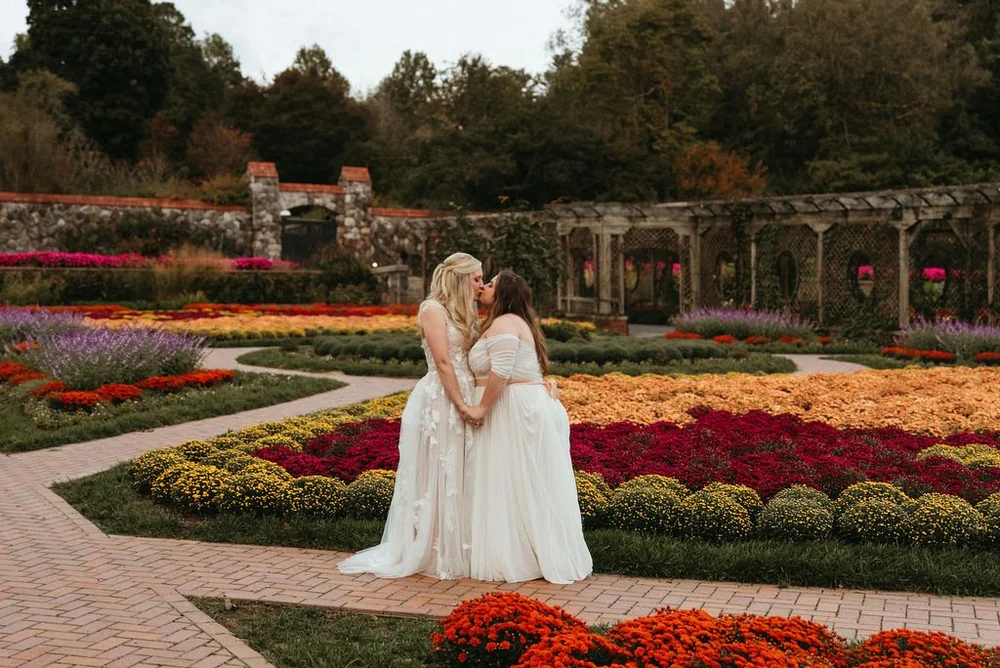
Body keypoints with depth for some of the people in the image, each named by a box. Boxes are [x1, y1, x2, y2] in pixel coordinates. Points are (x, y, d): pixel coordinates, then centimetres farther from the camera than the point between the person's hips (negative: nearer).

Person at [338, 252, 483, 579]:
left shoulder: (464, 313, 18)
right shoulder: (433, 309, -8)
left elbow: (473, 360, 10)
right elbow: (442, 362, -15)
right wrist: (462, 406, -16)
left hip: (462, 401, 8)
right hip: (439, 401, -8)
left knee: (458, 477, 10)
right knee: (435, 477, 0)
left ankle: (455, 549, 18)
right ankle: (428, 551, 10)